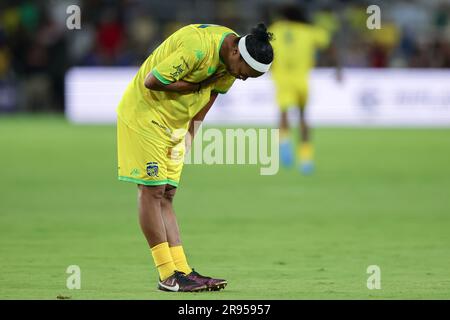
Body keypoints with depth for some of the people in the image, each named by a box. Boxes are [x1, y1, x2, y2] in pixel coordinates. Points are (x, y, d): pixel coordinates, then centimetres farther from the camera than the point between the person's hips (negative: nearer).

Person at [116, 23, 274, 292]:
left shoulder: (231, 60, -2)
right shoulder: (198, 47, -30)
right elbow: (151, 81, -26)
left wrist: (191, 133, 6)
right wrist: (193, 86, -19)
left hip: (176, 123, 9)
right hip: (145, 114, -9)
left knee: (166, 196, 7)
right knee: (152, 191, -8)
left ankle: (181, 270, 3)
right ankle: (169, 276, -9)